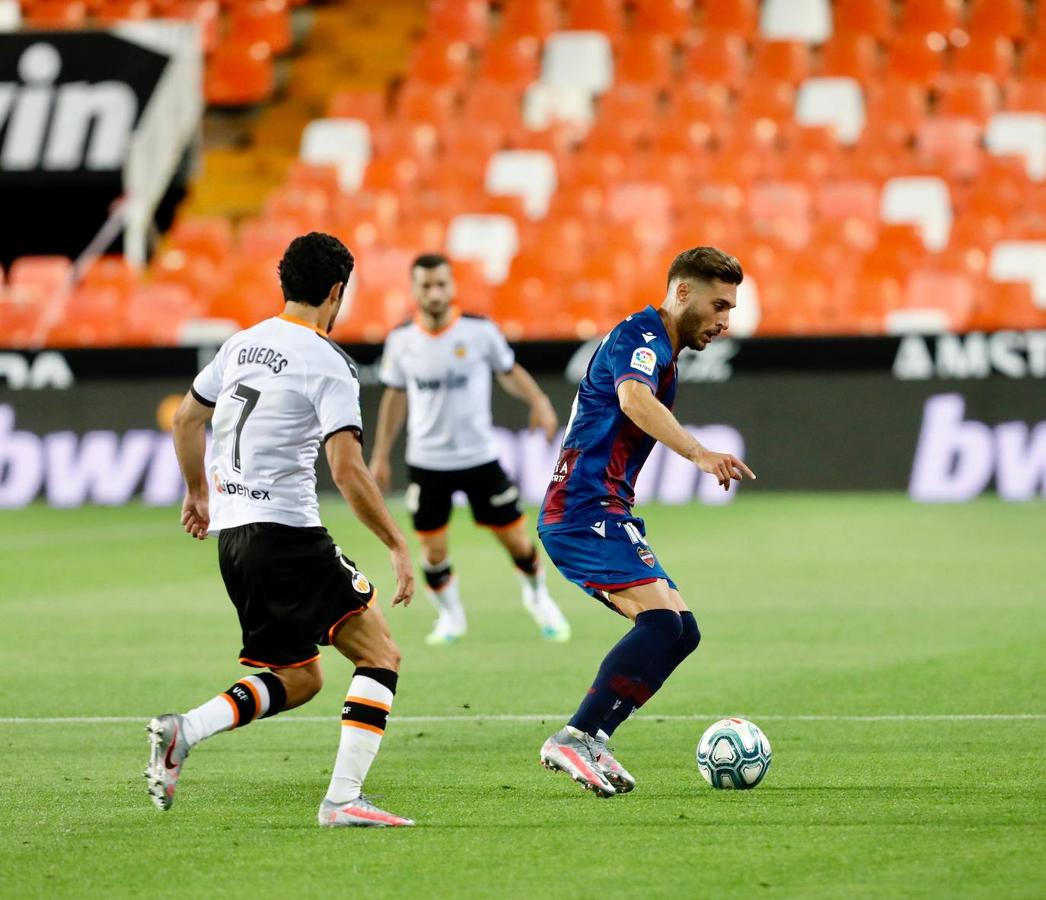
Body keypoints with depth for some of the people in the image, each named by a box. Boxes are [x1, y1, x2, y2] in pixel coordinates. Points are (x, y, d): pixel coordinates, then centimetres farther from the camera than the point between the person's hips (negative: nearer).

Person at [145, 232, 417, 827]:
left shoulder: (242, 344, 13)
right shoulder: (328, 364, -10)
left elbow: (186, 419, 25)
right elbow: (347, 470, -19)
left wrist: (198, 492, 41)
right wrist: (398, 546, -13)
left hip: (232, 533, 8)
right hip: (287, 532, -8)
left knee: (300, 679, 17)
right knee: (380, 655, -4)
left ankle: (183, 732, -1)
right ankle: (343, 799, -14)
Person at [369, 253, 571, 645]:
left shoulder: (480, 330, -10)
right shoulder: (401, 340, -5)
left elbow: (509, 370, 6)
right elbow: (395, 396, 10)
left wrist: (538, 401, -12)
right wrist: (381, 455, 12)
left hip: (480, 456, -1)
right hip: (426, 462, 1)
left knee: (516, 538, 3)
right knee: (433, 551, 1)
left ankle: (538, 598, 32)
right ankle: (450, 617, 25)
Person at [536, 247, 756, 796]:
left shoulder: (661, 351, 23)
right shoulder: (641, 335, -10)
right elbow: (633, 398, -32)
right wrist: (698, 454, -44)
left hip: (601, 514, 10)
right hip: (586, 510, -10)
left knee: (680, 631, 3)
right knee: (663, 620, -24)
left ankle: (586, 744, -2)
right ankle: (576, 739, -26)